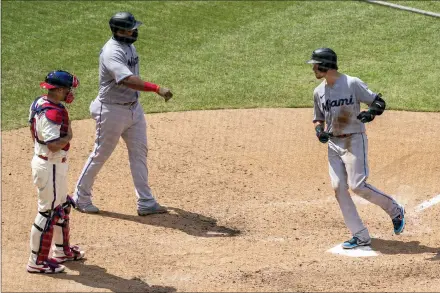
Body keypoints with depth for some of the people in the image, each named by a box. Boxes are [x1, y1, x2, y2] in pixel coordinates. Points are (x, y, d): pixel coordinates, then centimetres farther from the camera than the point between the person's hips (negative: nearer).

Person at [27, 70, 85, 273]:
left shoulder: (38, 103, 5)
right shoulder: (52, 113, -26)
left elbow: (36, 133, 14)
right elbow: (54, 144, -32)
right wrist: (68, 136, -15)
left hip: (42, 160, 11)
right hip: (51, 167, -11)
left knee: (62, 206, 23)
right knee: (49, 212, -1)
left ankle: (62, 250, 39)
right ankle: (37, 262, 7)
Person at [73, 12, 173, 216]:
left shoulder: (129, 45, 5)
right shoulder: (112, 52, -25)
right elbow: (129, 80, -40)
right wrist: (157, 89, -47)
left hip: (133, 107, 9)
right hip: (112, 111, -9)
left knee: (139, 152, 8)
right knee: (100, 155, 5)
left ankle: (145, 203, 12)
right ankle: (81, 197, 22)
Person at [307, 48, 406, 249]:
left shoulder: (352, 84, -10)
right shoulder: (318, 92, 8)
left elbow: (379, 101, -7)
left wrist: (370, 113, -29)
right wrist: (319, 131, -1)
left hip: (354, 140, -6)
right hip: (333, 144, 6)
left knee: (357, 185, -15)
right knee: (338, 188, -2)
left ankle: (395, 210, 9)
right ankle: (361, 236, 4)